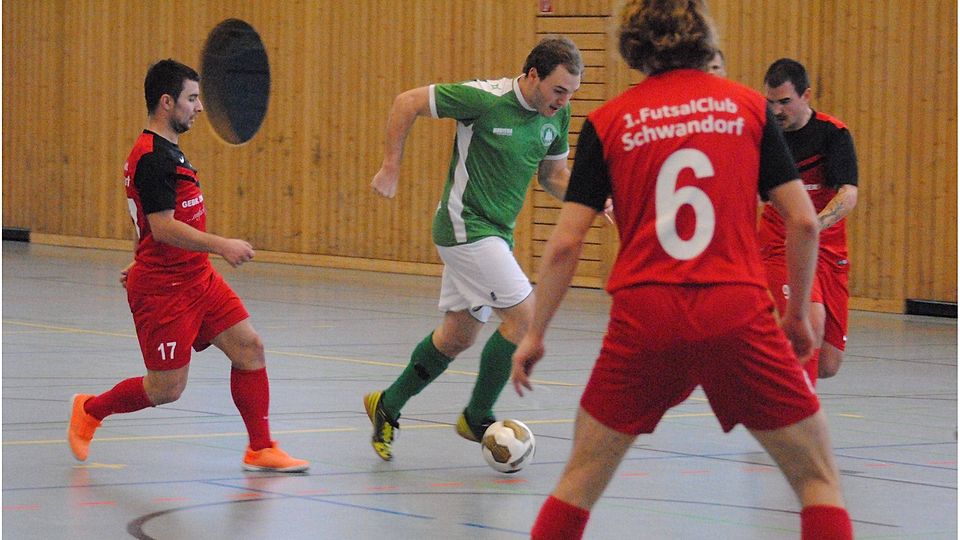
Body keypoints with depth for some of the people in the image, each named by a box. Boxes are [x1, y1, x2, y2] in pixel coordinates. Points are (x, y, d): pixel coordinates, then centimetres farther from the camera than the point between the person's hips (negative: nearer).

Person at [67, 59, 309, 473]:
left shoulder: (165, 151, 14)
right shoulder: (152, 157, -19)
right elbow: (163, 227, -27)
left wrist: (142, 265, 33)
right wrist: (221, 246, -32)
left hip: (197, 279, 10)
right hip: (163, 290, -10)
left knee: (248, 346, 0)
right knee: (167, 388, -2)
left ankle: (261, 450, 5)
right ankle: (91, 410, 22)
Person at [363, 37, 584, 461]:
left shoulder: (557, 115, 2)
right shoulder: (484, 99, -19)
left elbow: (554, 175, 15)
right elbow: (407, 103, -12)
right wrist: (391, 168, -11)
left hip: (496, 234, 8)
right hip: (466, 226, -8)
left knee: (458, 335, 14)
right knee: (524, 314, -15)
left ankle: (387, 406, 31)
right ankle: (476, 417, -1)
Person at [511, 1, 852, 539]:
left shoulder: (607, 121, 7)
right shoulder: (748, 105, 6)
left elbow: (566, 242, 3)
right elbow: (802, 220, 4)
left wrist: (536, 333, 13)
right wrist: (799, 310, 17)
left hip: (643, 318, 1)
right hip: (737, 313, -1)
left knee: (583, 477, 17)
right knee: (819, 476, 10)